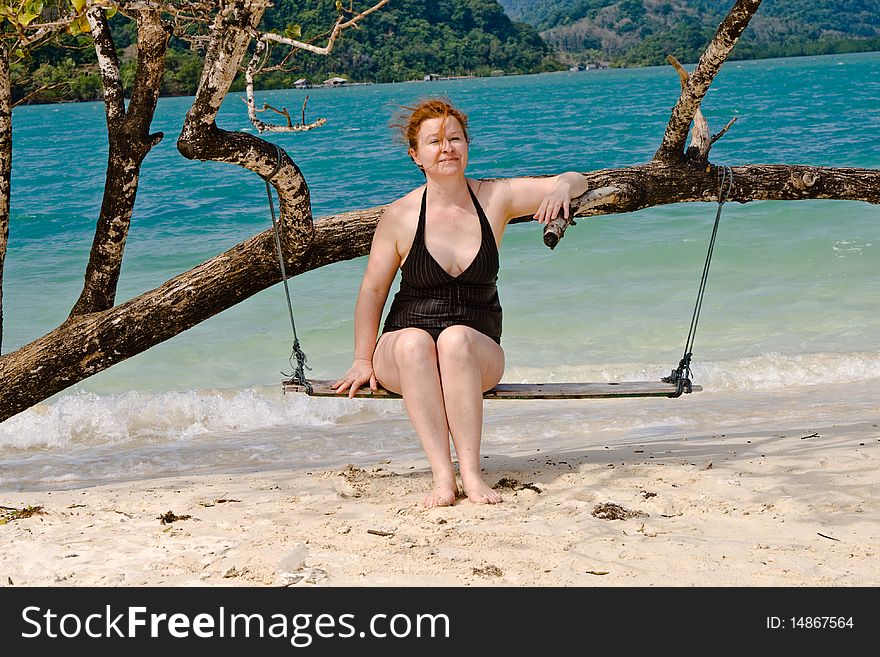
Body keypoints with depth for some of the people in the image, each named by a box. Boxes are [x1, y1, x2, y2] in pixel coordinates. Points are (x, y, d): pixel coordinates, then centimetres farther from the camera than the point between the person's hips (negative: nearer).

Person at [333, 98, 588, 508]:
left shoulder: (496, 198, 1)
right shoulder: (400, 216, -3)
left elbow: (575, 181, 5)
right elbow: (373, 290, 4)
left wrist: (562, 188, -20)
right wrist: (363, 361, -1)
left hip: (478, 353, 0)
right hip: (403, 354, 0)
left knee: (456, 338, -35)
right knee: (414, 341, -36)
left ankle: (471, 470, -37)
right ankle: (442, 475, -41)